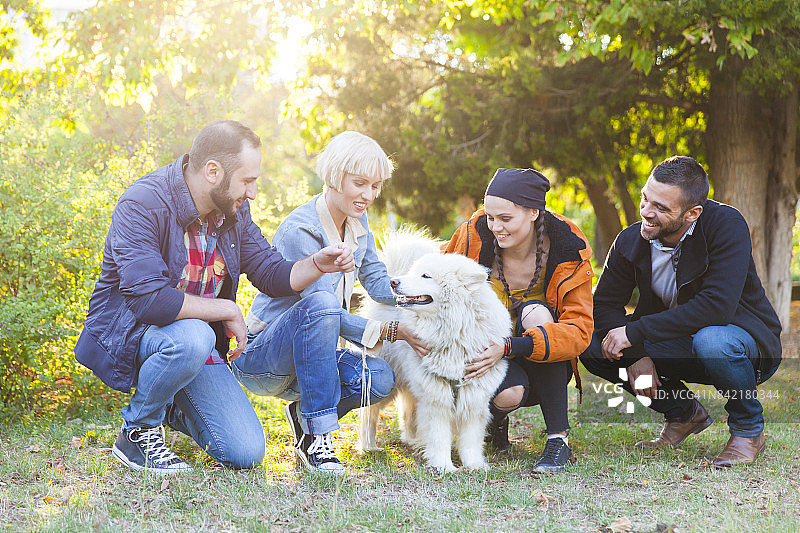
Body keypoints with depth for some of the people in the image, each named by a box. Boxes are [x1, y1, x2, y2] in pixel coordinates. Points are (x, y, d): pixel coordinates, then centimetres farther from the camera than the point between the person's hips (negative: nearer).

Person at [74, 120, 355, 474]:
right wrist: (229, 311, -24)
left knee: (247, 454, -8)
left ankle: (172, 411, 24)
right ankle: (136, 431, -13)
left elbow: (272, 275, 5)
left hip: (200, 341, 6)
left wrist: (317, 264, -16)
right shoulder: (143, 204, -24)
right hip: (127, 332, -6)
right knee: (192, 337, -41)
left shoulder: (233, 210, -1)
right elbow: (150, 299, -33)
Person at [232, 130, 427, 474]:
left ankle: (305, 412, 7)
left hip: (308, 355, 7)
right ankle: (317, 434, -31)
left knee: (380, 379, -22)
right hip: (259, 358, -7)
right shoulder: (299, 231, -21)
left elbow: (376, 281, 6)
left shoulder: (357, 221, 5)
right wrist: (393, 332, -29)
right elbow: (324, 307, -25)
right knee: (320, 304, -37)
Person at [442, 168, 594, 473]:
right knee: (508, 395, -36)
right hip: (482, 356, 0)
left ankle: (558, 439, -24)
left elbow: (578, 331, -24)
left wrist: (510, 347, -38)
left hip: (545, 370, 1)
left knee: (534, 312, -32)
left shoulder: (568, 253, -15)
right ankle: (495, 416, 6)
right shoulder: (473, 237, -12)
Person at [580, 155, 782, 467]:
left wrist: (634, 332, -32)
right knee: (592, 343, -13)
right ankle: (683, 414, 7)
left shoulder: (726, 225, -25)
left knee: (710, 341, -40)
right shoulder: (631, 241, -10)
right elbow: (604, 304, -5)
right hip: (678, 346, 5)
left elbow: (717, 305, -35)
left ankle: (748, 430, -9)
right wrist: (636, 355, -23)